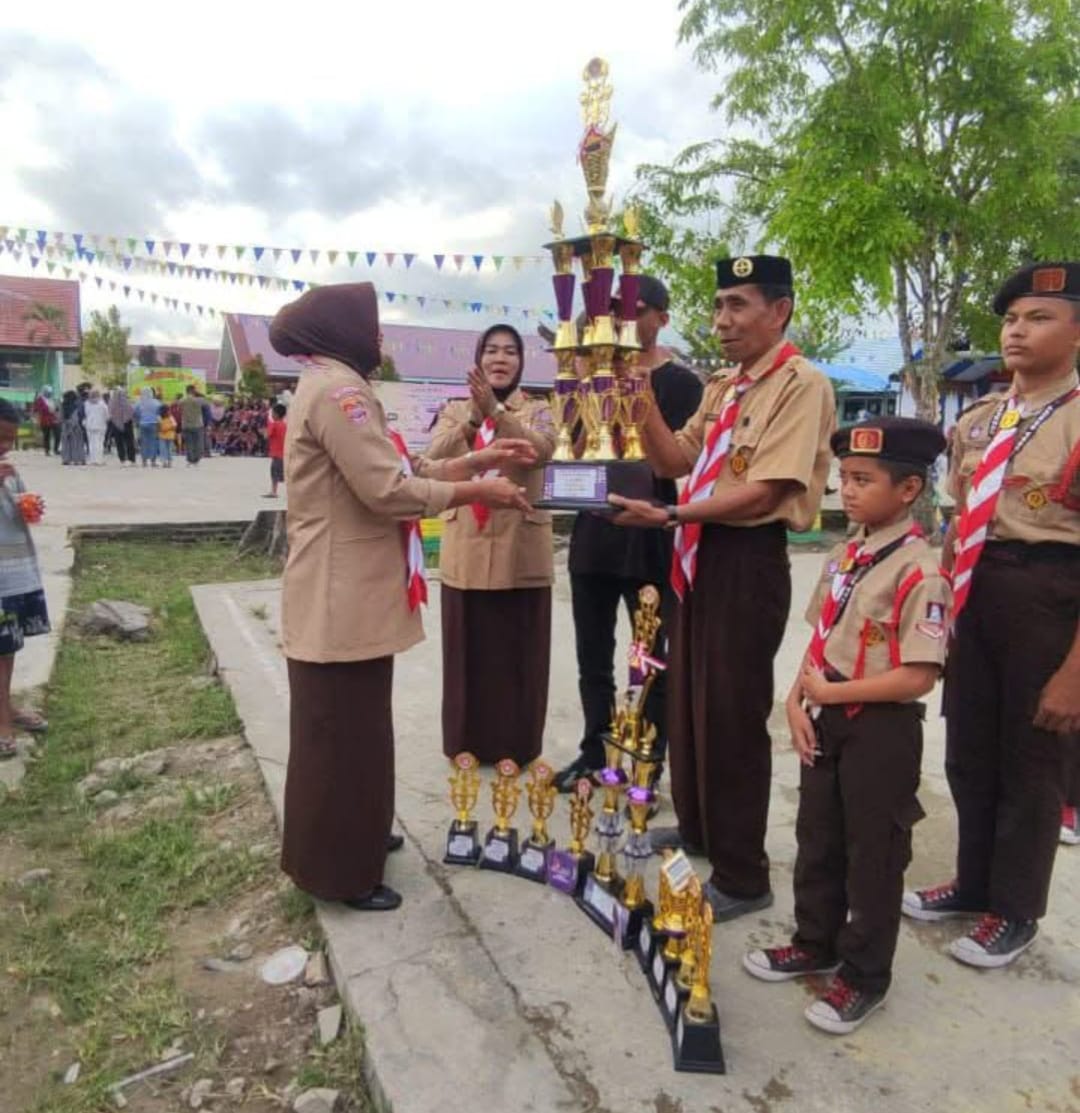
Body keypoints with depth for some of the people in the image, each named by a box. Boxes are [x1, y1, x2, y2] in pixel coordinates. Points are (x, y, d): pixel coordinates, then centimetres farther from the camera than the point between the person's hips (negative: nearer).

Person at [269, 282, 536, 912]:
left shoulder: (339, 388, 18)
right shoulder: (336, 389, -17)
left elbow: (399, 472, 14)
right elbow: (389, 491, -24)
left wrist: (478, 461, 8)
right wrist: (477, 492, -13)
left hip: (353, 594, 11)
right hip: (341, 600, -11)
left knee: (356, 731, 21)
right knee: (343, 736, 2)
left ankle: (353, 839, 37)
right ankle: (338, 870, 17)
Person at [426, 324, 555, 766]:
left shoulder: (537, 410, 5)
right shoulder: (455, 411, 10)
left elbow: (542, 449, -17)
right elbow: (435, 456, -9)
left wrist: (496, 411, -29)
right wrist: (472, 417, -25)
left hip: (521, 551, -1)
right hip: (466, 550, 2)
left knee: (519, 652, 5)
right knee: (468, 651, 8)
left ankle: (518, 747, 19)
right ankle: (466, 744, 23)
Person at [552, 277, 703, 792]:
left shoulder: (681, 383, -2)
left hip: (651, 539, -5)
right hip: (593, 534, 5)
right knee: (592, 656, 14)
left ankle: (648, 767, 17)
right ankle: (594, 751, 30)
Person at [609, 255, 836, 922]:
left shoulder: (802, 384, -12)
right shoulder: (722, 386, 15)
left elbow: (763, 493, -21)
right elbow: (677, 461, 11)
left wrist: (668, 516, -24)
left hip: (749, 561, -9)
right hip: (700, 555, 9)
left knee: (732, 715, 0)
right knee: (688, 702, 19)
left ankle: (743, 876, 18)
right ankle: (697, 828, 40)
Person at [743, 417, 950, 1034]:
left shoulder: (920, 571, -20)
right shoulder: (844, 556, 4)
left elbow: (919, 677, -23)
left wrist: (830, 692, -19)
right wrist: (798, 701, -1)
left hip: (883, 729, -8)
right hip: (825, 721, 8)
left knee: (873, 855, 11)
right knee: (817, 840, 21)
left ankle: (865, 976, 31)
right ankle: (816, 943, 43)